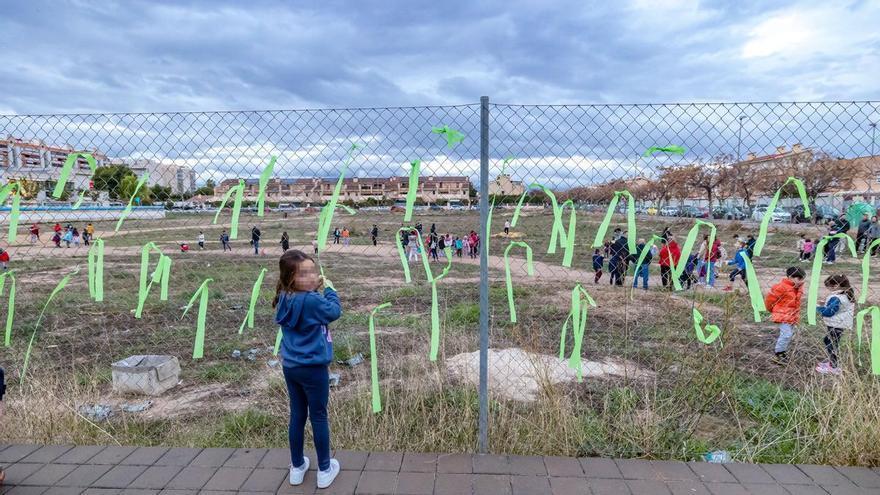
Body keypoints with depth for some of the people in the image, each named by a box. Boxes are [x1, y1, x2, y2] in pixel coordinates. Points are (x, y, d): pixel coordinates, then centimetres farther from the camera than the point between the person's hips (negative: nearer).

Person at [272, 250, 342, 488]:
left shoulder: (285, 298, -3)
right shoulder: (311, 300, -25)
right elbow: (335, 311, -12)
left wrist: (314, 289, -1)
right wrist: (329, 288, -2)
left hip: (290, 366, 7)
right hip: (312, 368, -6)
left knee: (297, 416, 19)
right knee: (319, 417, 10)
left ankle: (297, 467, 34)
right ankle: (325, 469, 26)